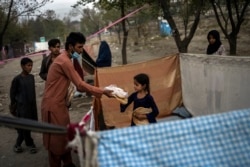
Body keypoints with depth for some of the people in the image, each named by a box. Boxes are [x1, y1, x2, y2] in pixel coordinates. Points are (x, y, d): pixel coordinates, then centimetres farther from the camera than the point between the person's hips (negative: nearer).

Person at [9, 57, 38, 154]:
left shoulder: (32, 77, 4)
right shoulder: (17, 79, -13)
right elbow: (12, 93, -5)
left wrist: (34, 104, 13)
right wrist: (13, 105, 0)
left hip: (32, 106, 5)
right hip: (22, 106, -5)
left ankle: (18, 144, 27)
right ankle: (30, 144, 19)